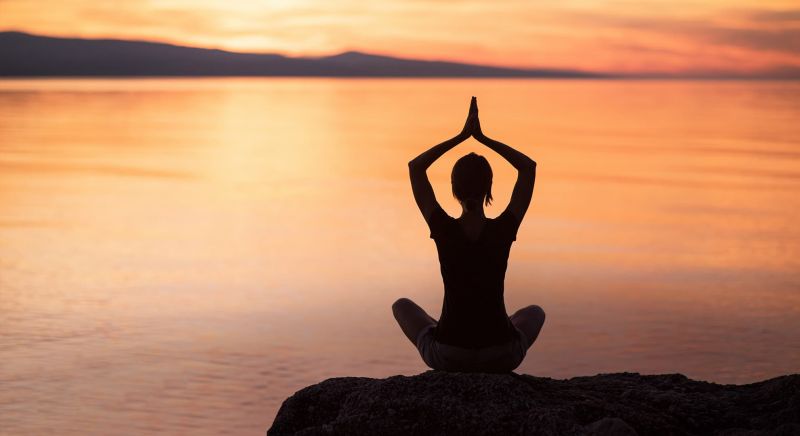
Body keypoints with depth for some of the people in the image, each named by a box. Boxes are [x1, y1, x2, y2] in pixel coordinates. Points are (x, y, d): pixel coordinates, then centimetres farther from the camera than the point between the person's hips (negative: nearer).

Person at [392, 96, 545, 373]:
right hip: (501, 357, 1)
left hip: (446, 356, 0)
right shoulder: (504, 230, -9)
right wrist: (482, 138, 3)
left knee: (402, 306, 31)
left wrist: (462, 135, 4)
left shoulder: (444, 229, -10)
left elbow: (415, 167, 4)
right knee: (534, 313, 36)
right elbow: (529, 166, 5)